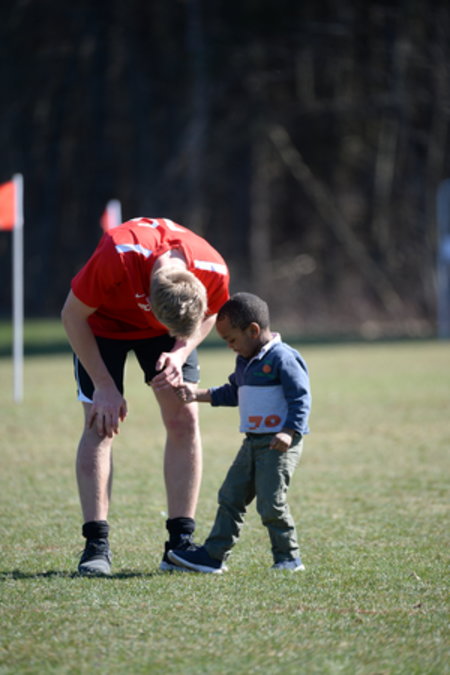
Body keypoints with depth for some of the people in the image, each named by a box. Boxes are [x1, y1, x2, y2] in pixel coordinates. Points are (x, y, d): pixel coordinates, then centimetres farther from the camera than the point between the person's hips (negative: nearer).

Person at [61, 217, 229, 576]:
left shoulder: (214, 272, -33)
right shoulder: (116, 258, -43)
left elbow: (206, 317, -7)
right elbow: (73, 315, -25)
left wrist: (180, 354, -25)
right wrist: (105, 386, -23)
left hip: (164, 330, 3)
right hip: (103, 322, -2)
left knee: (184, 419, -9)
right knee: (100, 425, -12)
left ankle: (181, 543, -3)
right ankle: (96, 545, -10)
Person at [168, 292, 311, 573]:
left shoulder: (282, 358, -14)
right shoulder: (246, 361, 15)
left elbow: (301, 397, -18)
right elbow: (233, 393, 29)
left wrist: (289, 433, -26)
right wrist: (198, 394, 21)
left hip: (279, 445, -10)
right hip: (254, 442, 10)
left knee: (271, 503, -9)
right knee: (231, 496, 9)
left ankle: (288, 557, 5)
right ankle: (214, 555, 13)